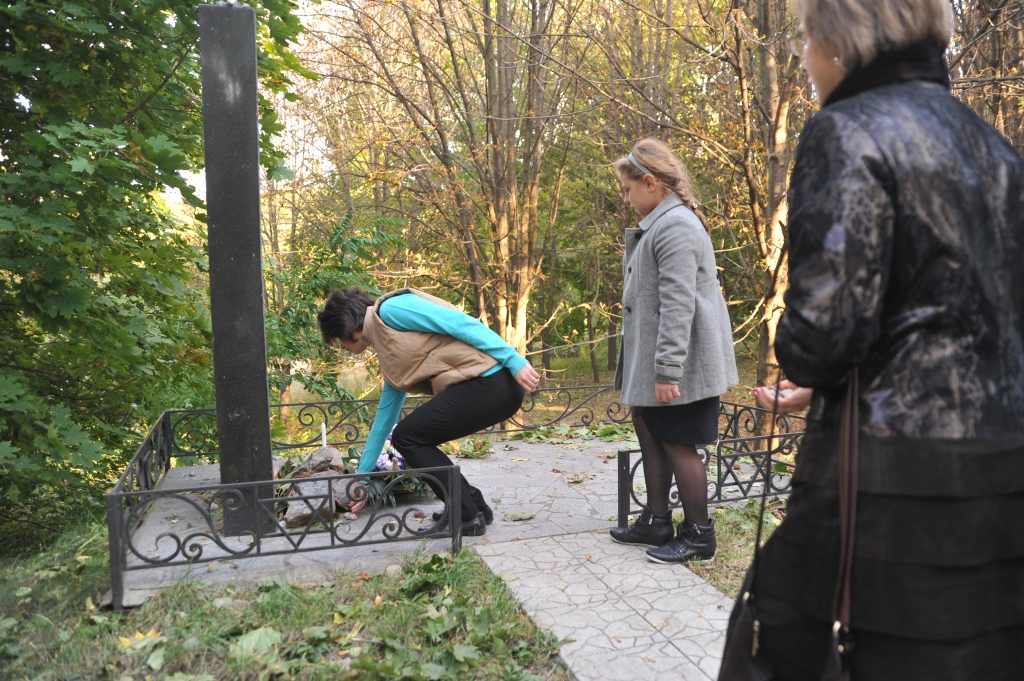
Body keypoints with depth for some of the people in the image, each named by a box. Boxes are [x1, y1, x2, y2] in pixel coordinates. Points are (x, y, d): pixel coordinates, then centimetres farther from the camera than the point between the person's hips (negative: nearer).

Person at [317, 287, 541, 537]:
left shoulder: (390, 310, -2)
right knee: (415, 439, 16)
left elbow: (458, 321, -11)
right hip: (491, 387, 9)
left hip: (492, 379, -9)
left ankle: (467, 516, 4)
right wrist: (363, 475, 38)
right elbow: (385, 416, 32)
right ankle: (475, 507, 20)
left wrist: (514, 361, -18)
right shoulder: (391, 359, 25)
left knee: (407, 437, 1)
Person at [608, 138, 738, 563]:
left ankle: (699, 535, 13)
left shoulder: (676, 226, -18)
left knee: (677, 442, -1)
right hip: (653, 358, 10)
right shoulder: (660, 224, 15)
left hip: (681, 363, -10)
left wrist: (667, 370, -25)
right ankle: (657, 521, 28)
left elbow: (678, 305, -24)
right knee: (649, 430, 16)